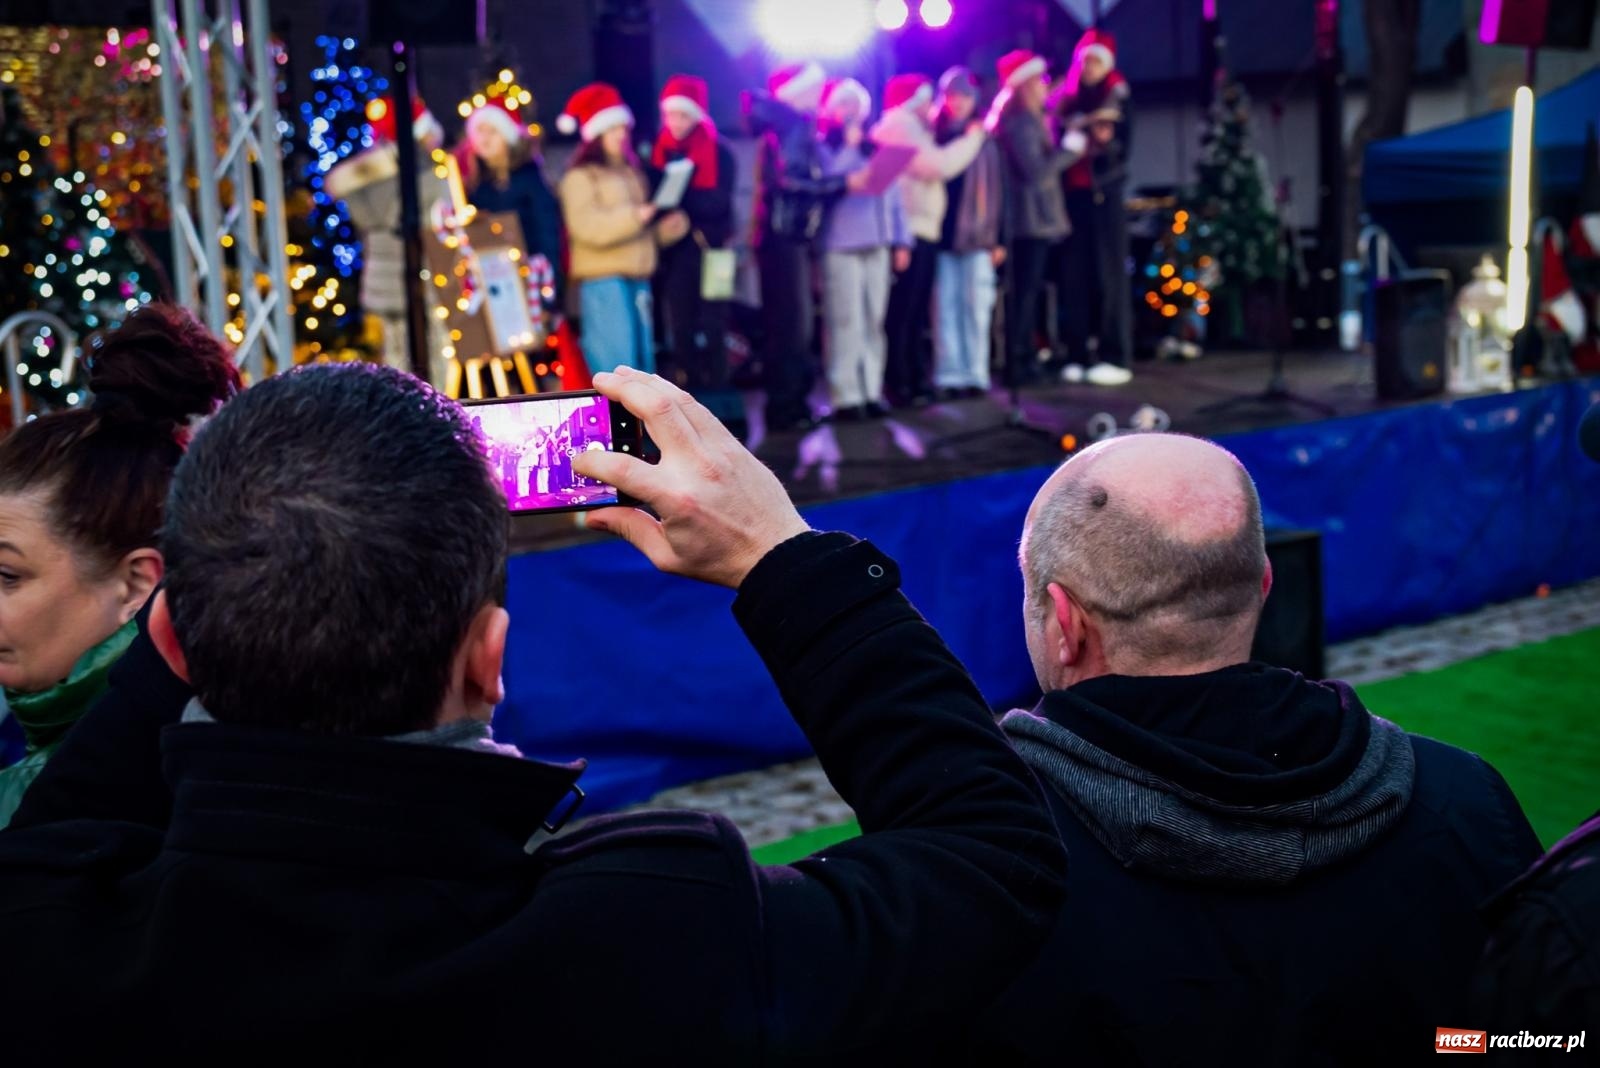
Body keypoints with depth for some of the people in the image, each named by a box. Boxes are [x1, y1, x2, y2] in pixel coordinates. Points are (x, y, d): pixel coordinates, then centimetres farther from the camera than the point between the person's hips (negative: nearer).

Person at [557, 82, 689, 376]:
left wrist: (665, 228, 6)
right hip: (603, 280, -8)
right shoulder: (580, 177, -3)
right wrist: (634, 216, -25)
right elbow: (586, 226, -18)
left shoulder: (632, 172, 21)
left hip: (638, 277, 8)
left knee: (643, 360, 6)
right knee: (616, 362, -13)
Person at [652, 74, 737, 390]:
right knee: (680, 333, 2)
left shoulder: (719, 152, -2)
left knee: (710, 331, -4)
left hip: (708, 249, -3)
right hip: (673, 251, 3)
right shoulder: (660, 150, 9)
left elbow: (718, 202, -13)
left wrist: (679, 194, -26)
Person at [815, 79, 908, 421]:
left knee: (874, 322, 4)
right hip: (841, 245, -5)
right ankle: (845, 396, -9)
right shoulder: (824, 146, 5)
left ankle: (871, 391, 9)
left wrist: (901, 240, 12)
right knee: (845, 322, -10)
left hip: (877, 244, 5)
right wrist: (848, 145, -8)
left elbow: (894, 195, 19)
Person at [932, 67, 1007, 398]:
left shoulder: (985, 140, 6)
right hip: (941, 234, 0)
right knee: (945, 306, -1)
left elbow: (998, 190, 4)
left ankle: (976, 374, 5)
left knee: (976, 306, 0)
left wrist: (999, 238, -2)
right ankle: (949, 376, 2)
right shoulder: (933, 137, 6)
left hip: (977, 235, 0)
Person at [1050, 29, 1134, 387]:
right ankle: (1078, 356, 3)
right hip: (1071, 194, 4)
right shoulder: (1067, 101, 13)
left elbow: (1123, 149, -3)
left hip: (1103, 194, -3)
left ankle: (1115, 358, -6)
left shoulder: (1117, 100, 3)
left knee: (1108, 274, -6)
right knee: (1074, 275, 0)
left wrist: (1107, 142, -19)